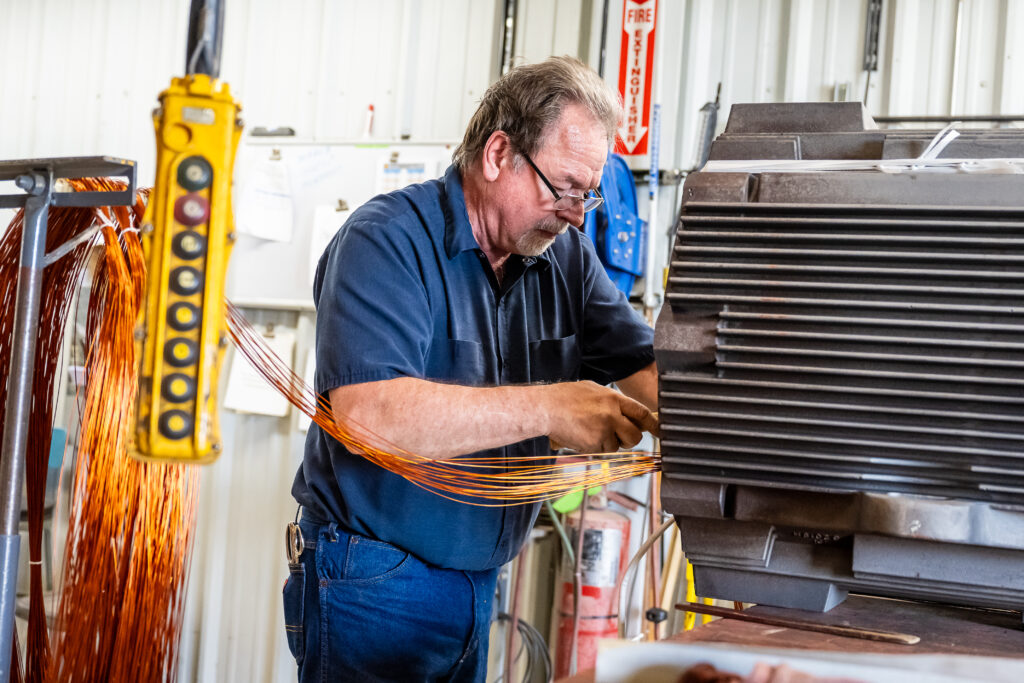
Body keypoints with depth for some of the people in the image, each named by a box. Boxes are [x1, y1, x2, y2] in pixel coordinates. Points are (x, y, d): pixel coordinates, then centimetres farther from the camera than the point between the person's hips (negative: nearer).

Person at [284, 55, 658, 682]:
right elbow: (363, 412, -31)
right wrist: (546, 409, -33)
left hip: (479, 581, 7)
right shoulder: (387, 242, -17)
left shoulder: (566, 255, 5)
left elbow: (647, 368, 1)